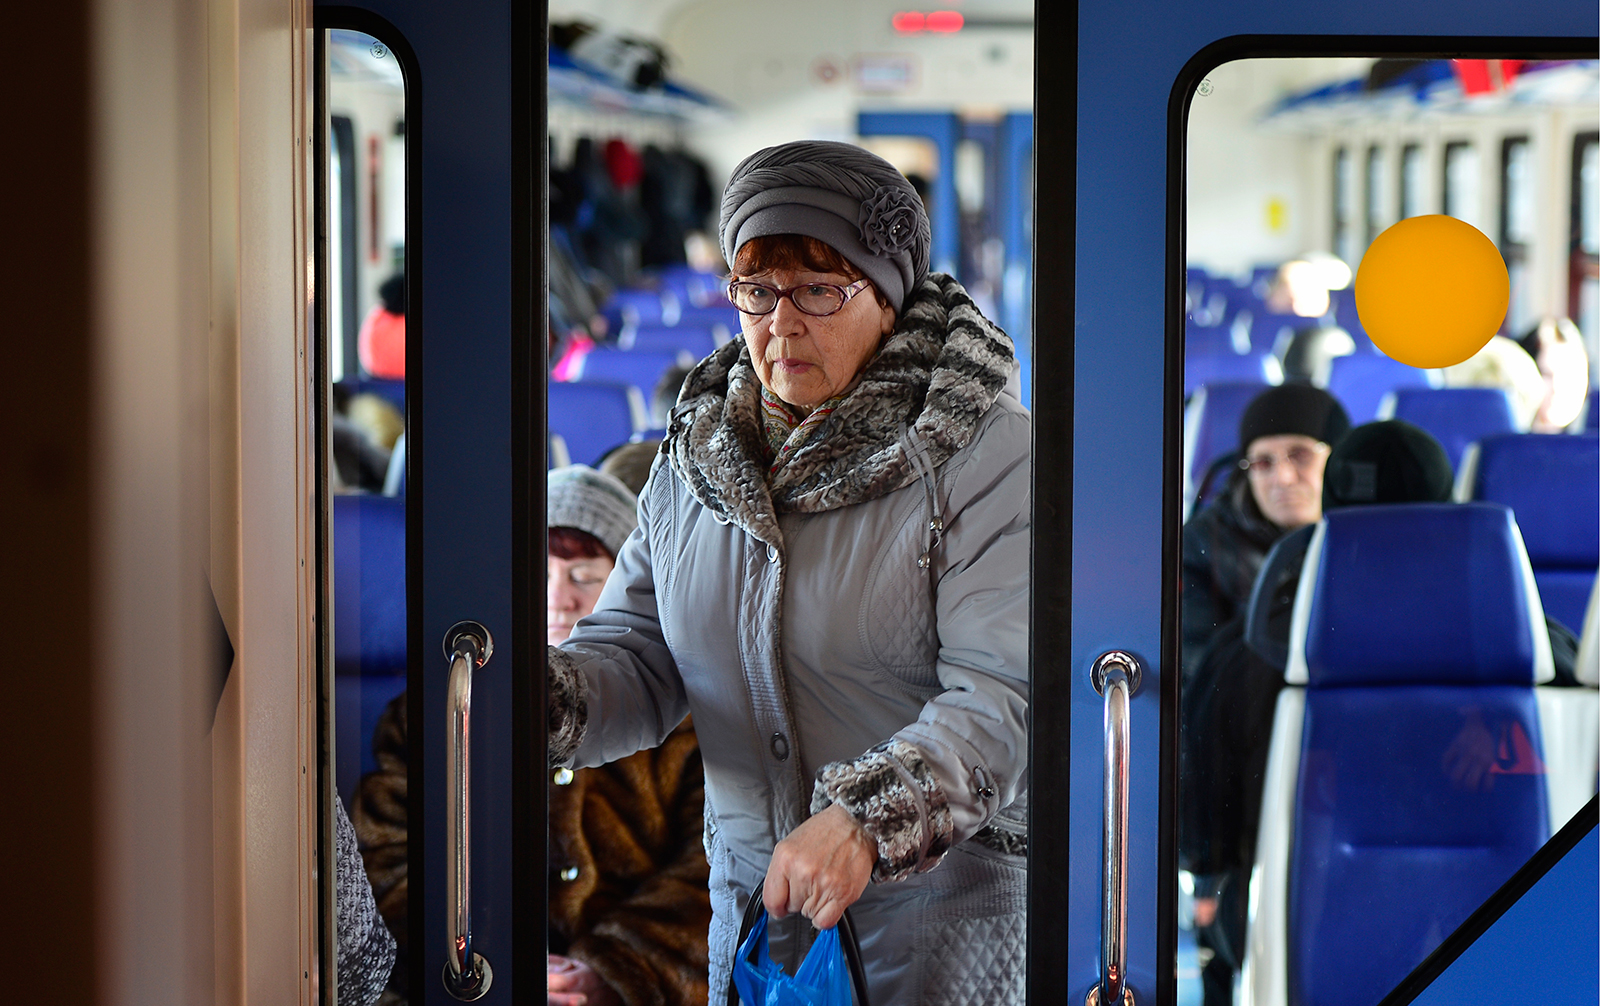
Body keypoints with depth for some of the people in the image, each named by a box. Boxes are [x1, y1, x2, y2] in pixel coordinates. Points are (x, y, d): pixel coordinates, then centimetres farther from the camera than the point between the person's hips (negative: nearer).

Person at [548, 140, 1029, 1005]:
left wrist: (865, 819, -35)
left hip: (946, 896, -5)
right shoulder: (698, 452, 6)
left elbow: (1006, 694, -21)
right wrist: (554, 695, -18)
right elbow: (638, 652, 5)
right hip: (751, 890, 5)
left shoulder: (983, 453, -12)